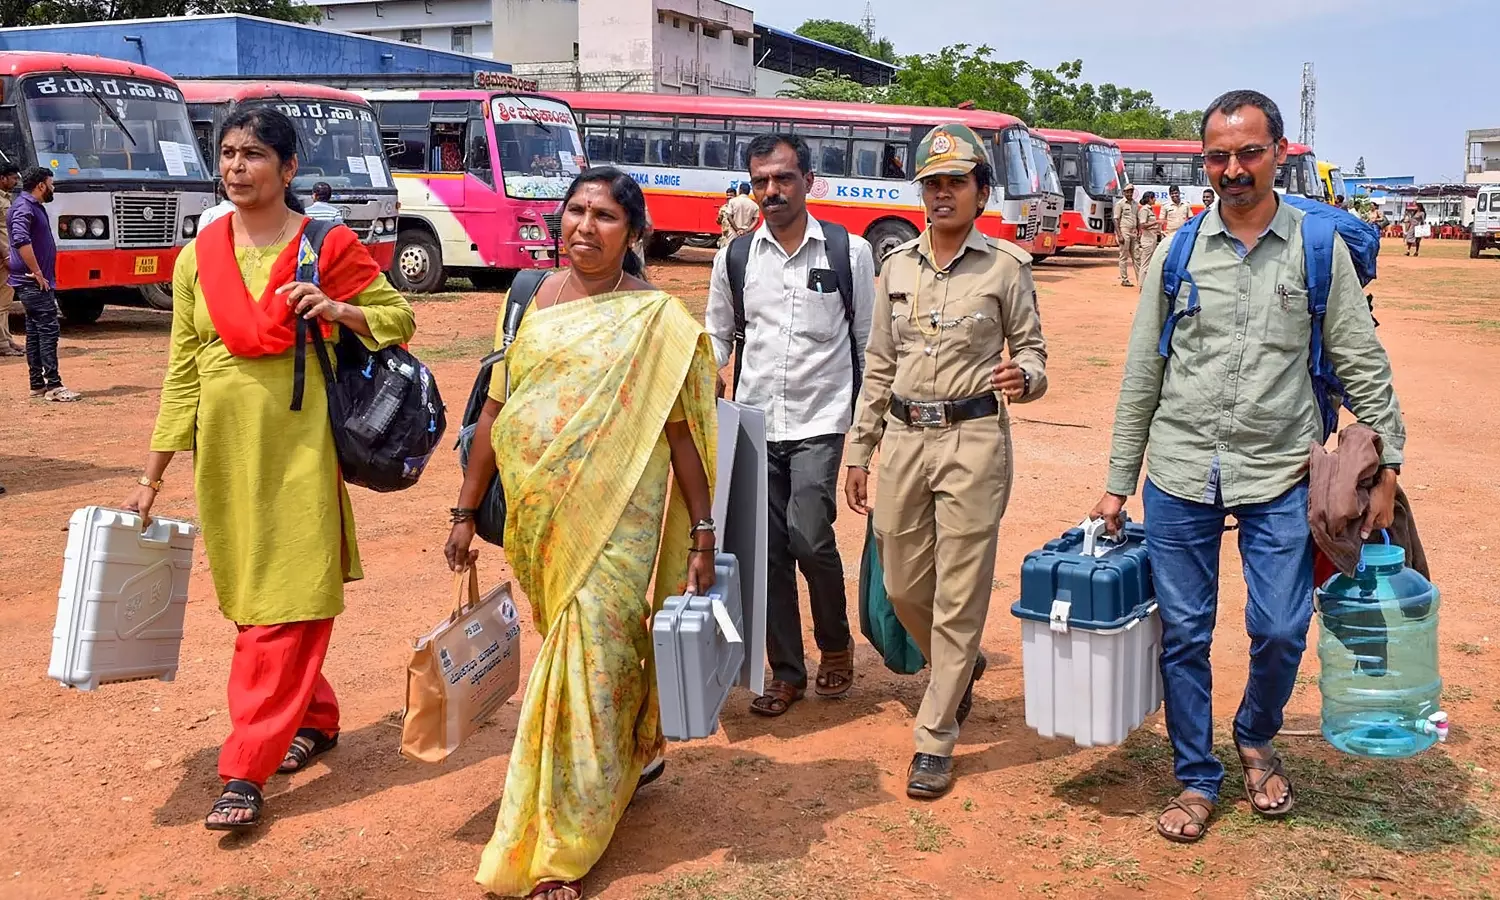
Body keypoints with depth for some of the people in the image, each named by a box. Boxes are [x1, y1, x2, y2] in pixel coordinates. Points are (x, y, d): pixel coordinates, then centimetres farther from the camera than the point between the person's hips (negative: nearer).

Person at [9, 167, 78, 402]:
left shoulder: (35, 207, 18)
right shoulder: (23, 208, -13)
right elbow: (21, 241, -28)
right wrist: (37, 272, -24)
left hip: (37, 283, 10)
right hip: (33, 283, -10)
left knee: (35, 332, 12)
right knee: (49, 329, -12)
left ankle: (37, 384, 16)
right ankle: (53, 386, -14)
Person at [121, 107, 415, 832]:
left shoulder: (326, 248, -2)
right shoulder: (198, 258, 7)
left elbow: (400, 316, 4)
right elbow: (183, 370, 9)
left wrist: (338, 310, -16)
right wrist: (151, 478, 7)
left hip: (298, 447, -4)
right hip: (224, 449, 4)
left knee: (285, 605, -5)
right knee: (248, 600, 12)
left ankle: (246, 772, -1)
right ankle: (316, 718, 32)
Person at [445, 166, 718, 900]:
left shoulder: (655, 319, -5)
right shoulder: (528, 301, 6)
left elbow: (682, 430, -5)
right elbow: (494, 411, 9)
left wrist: (703, 536, -7)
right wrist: (465, 512, 10)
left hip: (612, 522, -4)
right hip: (533, 515, 4)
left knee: (588, 657, -4)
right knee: (571, 644, 17)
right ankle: (633, 754, 44)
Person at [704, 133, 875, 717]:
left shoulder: (850, 253, 0)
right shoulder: (734, 258, 5)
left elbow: (868, 341, 5)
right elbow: (717, 333, 15)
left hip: (820, 421, -3)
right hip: (754, 422, 3)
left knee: (809, 538, -15)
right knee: (767, 549, 5)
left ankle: (836, 642, 14)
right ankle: (786, 672, 20)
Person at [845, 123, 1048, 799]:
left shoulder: (1005, 266, -1)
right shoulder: (897, 266, 10)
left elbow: (1032, 351, 3)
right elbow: (879, 366, 14)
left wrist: (1025, 377, -22)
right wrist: (859, 452, 12)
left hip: (973, 440, -4)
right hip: (904, 439, 5)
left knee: (959, 594, -1)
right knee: (903, 585, 11)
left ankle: (935, 739, 10)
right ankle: (960, 668, 41)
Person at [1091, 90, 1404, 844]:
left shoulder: (1320, 248, 2)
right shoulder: (1178, 252, 4)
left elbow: (1362, 368, 4)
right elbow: (1141, 376, 7)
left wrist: (1387, 468, -2)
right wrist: (1117, 485, 6)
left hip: (1279, 476, -1)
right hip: (1180, 476, 1)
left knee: (1281, 630, -1)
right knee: (1184, 633, 5)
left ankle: (1257, 739, 30)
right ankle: (1197, 780, 23)